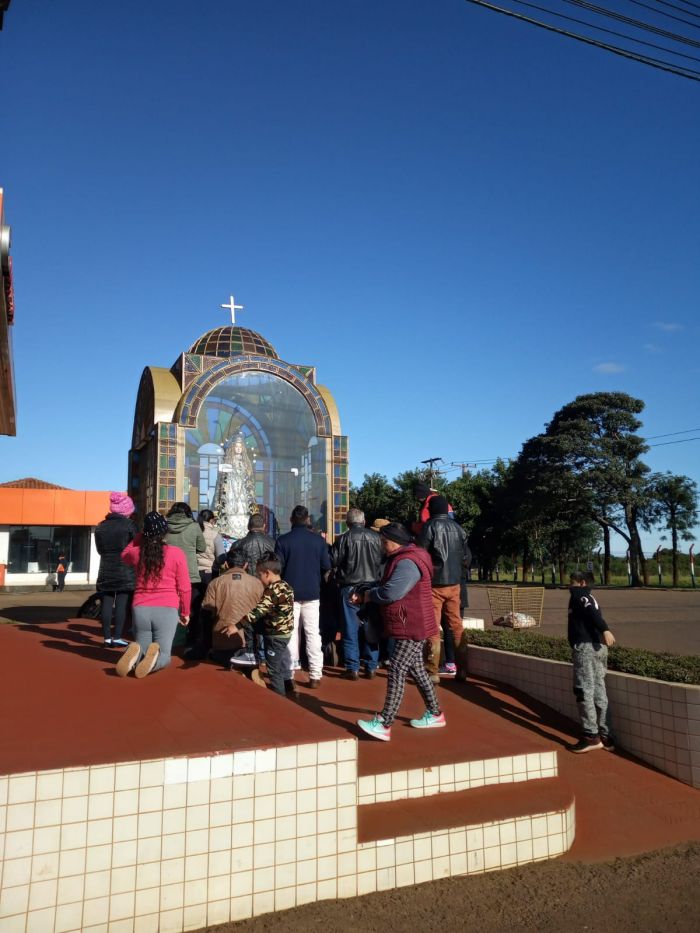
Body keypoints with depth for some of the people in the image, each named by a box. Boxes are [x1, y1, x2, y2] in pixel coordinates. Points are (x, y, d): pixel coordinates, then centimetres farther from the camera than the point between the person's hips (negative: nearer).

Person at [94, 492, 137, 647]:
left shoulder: (100, 526, 7)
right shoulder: (128, 525, -8)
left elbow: (99, 549, 13)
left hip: (106, 571, 5)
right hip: (125, 571, -4)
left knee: (107, 604, 7)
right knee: (122, 604, -1)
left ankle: (107, 638, 9)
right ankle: (117, 637, -2)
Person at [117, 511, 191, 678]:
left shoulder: (137, 553, 0)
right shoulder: (176, 553, -6)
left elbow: (124, 555, 28)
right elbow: (184, 588, -2)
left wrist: (142, 535, 18)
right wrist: (185, 612, 12)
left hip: (141, 608, 2)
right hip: (167, 609, -2)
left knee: (141, 652, 20)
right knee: (164, 656, 10)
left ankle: (134, 653, -17)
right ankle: (154, 655, -27)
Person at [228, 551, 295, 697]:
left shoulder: (272, 591, -24)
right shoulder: (285, 586, 5)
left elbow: (257, 612, -29)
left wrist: (236, 626, -27)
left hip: (276, 635, -9)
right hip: (282, 631, 9)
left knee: (274, 671, 3)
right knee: (249, 624, 9)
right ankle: (250, 655, 14)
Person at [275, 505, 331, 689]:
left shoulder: (283, 540, -9)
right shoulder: (318, 540, -4)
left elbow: (277, 567, -8)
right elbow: (327, 566, -1)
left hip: (290, 593, -1)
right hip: (312, 593, 1)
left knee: (290, 634, 8)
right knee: (313, 633, 7)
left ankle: (289, 675, 9)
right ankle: (315, 675, 7)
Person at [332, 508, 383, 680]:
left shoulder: (343, 539, -10)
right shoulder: (376, 537, -1)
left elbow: (332, 562, -8)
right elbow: (383, 560, 6)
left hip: (350, 588, -2)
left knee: (351, 629, 5)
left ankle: (353, 668, 7)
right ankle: (371, 667, 15)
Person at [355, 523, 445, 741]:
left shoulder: (407, 563, -21)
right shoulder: (401, 559, 14)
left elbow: (390, 592, -30)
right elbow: (387, 586, 18)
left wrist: (369, 595, -12)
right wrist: (364, 597, 3)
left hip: (411, 628, -11)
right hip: (408, 627, 11)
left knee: (396, 671, -11)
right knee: (415, 670, 17)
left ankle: (384, 725, -9)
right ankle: (435, 714, 28)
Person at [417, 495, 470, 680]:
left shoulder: (430, 526, -9)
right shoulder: (458, 528, 6)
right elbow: (464, 556, 13)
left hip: (435, 583, -5)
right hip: (454, 582, 5)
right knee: (455, 624, 13)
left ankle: (432, 671, -2)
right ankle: (458, 664, 21)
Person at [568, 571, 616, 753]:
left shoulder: (578, 594, -2)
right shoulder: (588, 597, 25)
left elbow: (592, 611, -19)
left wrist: (605, 629, -33)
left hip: (585, 647, -9)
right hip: (598, 646, 9)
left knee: (584, 691, -6)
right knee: (599, 691, 10)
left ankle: (591, 737, -6)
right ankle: (605, 736, 14)